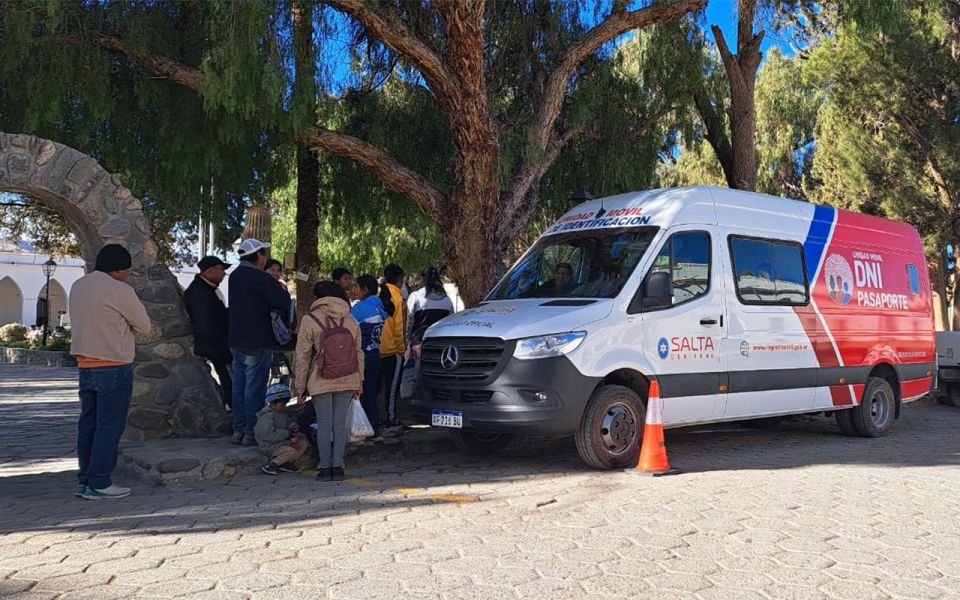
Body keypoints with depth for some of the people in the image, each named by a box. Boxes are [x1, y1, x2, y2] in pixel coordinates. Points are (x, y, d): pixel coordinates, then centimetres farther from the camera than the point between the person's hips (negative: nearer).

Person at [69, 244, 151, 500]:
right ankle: (99, 484, 0)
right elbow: (144, 326, -5)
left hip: (85, 365, 8)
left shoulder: (78, 286, 11)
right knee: (109, 426, -2)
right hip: (115, 367, -8)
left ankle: (85, 480, 17)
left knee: (88, 424, 12)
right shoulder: (119, 290, -14)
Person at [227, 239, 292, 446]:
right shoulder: (262, 279, -16)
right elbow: (283, 303, -13)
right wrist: (282, 289, 7)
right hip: (257, 343, -8)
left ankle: (238, 430, 18)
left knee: (239, 386, 12)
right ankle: (251, 432, 0)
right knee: (255, 388, -3)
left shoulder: (235, 276, 11)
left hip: (237, 341, 8)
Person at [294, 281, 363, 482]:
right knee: (340, 423, 8)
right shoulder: (351, 320, 5)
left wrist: (300, 388, 1)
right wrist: (359, 381, 16)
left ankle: (325, 467, 8)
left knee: (324, 424, 4)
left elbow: (303, 357, -6)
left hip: (321, 383, -3)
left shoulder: (309, 321, -8)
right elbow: (358, 353, 8)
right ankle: (337, 466, 9)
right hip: (347, 381, 3)